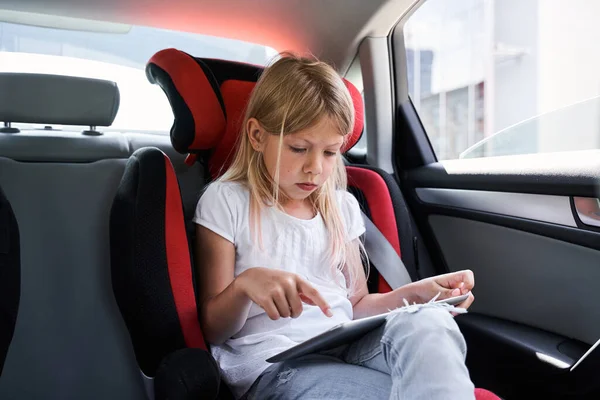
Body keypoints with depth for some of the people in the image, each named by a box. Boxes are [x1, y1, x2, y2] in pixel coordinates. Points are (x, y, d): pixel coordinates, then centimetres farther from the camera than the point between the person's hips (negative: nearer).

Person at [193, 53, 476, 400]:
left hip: (349, 353, 6)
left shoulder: (342, 207, 13)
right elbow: (213, 331, -2)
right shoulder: (226, 202, -2)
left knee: (427, 323, -28)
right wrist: (244, 284, -25)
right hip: (274, 368, -5)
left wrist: (416, 292, -1)